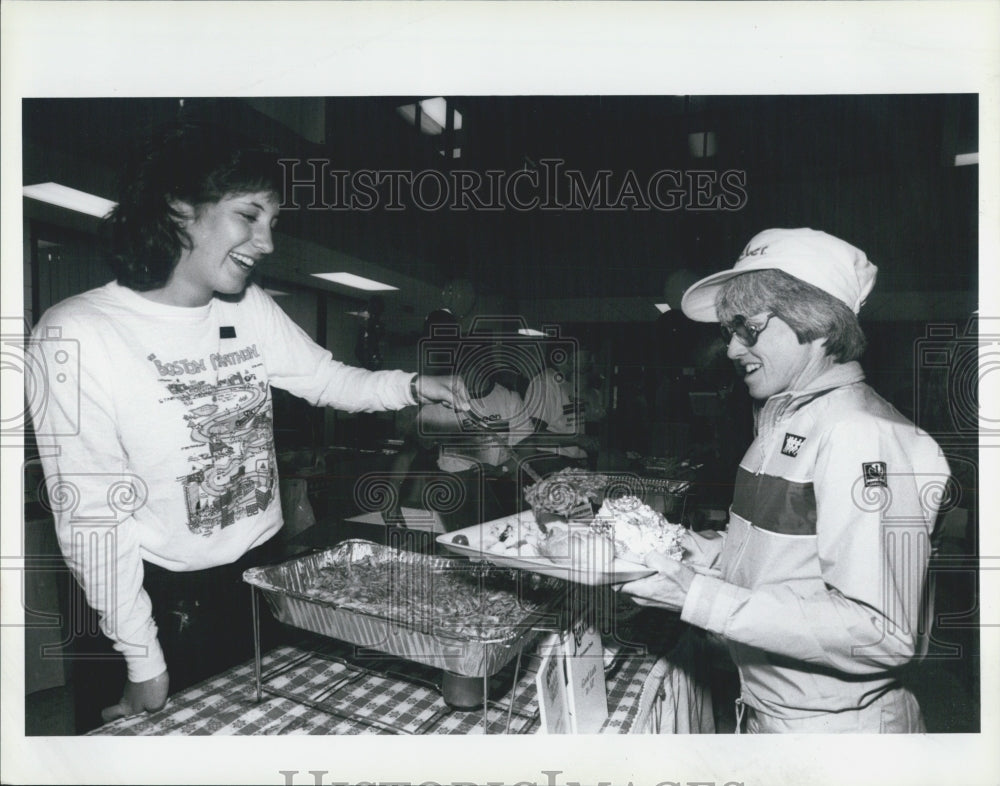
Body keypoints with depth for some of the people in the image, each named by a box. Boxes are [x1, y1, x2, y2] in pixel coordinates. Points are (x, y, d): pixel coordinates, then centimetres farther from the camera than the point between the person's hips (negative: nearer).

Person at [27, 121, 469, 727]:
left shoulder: (252, 309, -4)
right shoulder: (79, 335, -20)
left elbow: (329, 379, 9)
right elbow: (92, 516, -18)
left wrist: (413, 386, -10)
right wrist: (145, 666, -13)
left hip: (264, 567, 6)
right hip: (170, 595, -5)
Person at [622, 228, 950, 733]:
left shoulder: (863, 434, -23)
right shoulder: (782, 419, 5)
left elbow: (882, 634, -28)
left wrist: (702, 599, -29)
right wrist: (708, 552, -4)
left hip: (835, 728, -7)